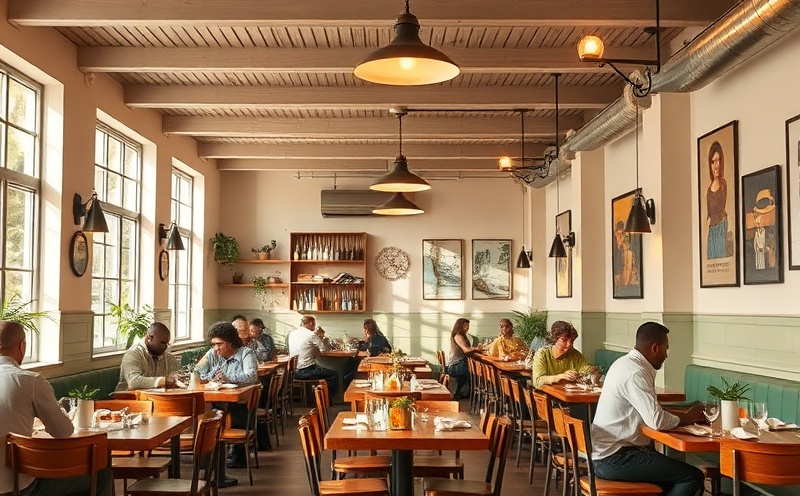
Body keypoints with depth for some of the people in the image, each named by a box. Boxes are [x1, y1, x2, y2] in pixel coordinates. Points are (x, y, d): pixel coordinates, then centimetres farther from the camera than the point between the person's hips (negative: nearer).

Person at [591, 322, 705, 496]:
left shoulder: (626, 363, 11)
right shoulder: (635, 373, -19)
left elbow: (650, 412, 19)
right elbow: (656, 421, -24)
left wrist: (684, 415, 8)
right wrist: (688, 418, -6)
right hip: (615, 459, -10)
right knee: (693, 477, -11)